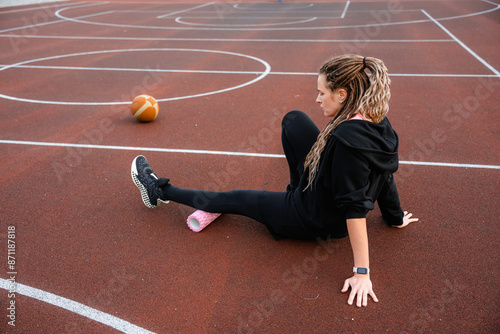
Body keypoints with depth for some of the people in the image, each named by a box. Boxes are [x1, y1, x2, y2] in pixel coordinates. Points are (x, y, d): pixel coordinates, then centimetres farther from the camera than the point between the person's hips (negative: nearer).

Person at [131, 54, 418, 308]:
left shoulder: (348, 138, -35)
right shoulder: (379, 124, -8)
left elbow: (355, 207, -34)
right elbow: (385, 174, 4)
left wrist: (362, 272, -28)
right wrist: (395, 217, 18)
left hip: (315, 222, -8)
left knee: (232, 200, 7)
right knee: (294, 119, 9)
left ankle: (160, 190, 27)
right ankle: (301, 188, 28)